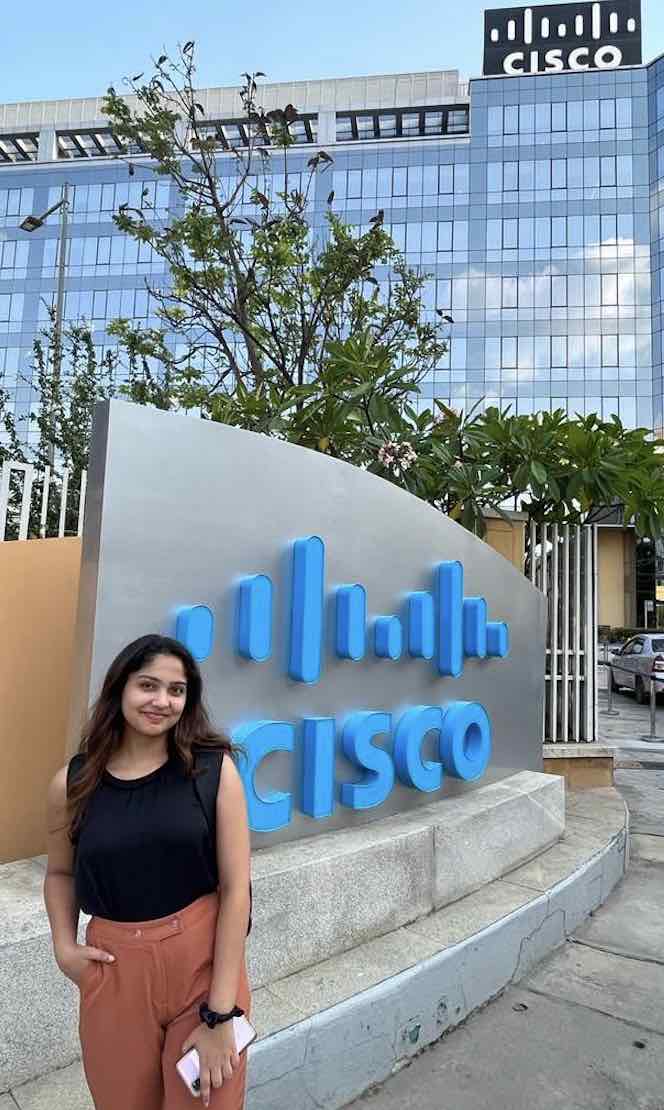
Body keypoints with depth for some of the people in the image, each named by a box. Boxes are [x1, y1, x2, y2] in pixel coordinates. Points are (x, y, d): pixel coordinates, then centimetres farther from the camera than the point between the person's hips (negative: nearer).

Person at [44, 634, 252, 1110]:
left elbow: (236, 886, -12)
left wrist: (221, 1014, -13)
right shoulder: (73, 782, -5)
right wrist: (64, 947, -2)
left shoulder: (215, 768, -12)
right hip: (114, 969, 2)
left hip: (203, 962, -2)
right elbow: (60, 873, 14)